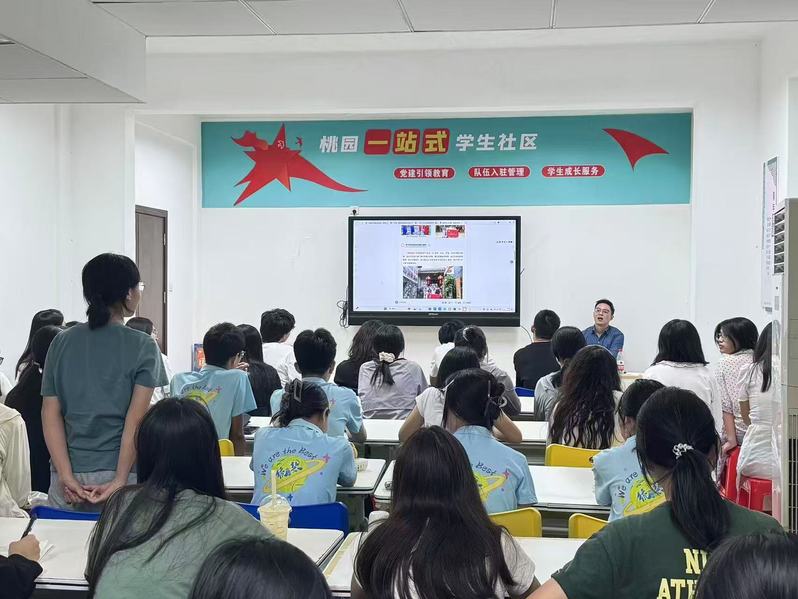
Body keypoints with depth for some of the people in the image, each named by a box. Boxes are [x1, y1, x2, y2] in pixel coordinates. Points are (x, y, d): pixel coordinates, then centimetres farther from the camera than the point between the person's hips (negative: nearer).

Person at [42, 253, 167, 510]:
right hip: (120, 471, -3)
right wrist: (119, 482, -13)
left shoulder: (62, 343, 6)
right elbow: (136, 418, -12)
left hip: (68, 478, 3)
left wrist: (66, 476, -6)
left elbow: (51, 413, -1)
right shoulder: (143, 347, -4)